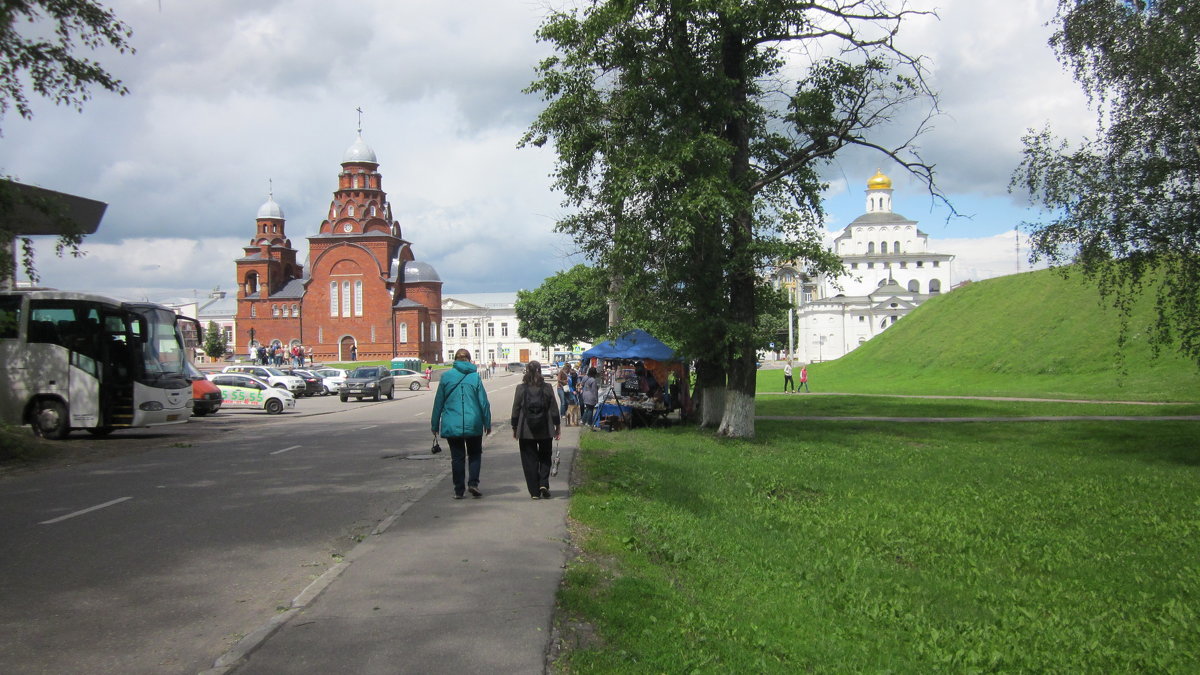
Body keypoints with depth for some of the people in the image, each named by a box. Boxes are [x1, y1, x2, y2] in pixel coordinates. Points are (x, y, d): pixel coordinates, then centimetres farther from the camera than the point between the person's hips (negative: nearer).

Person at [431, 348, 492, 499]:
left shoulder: (446, 377, 0)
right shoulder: (475, 377, -2)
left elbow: (438, 402, 4)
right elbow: (484, 402, -1)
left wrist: (435, 424, 11)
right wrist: (487, 423, 7)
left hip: (451, 425, 1)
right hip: (473, 424, -1)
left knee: (457, 457, 9)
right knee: (475, 454, 15)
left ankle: (459, 490, 9)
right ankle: (473, 482, -2)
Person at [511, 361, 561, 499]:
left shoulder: (521, 388, -6)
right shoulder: (547, 388, -5)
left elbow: (516, 410, -2)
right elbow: (554, 409, -1)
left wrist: (515, 428, 9)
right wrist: (558, 426, 9)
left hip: (526, 432, -1)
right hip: (545, 431, 1)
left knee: (530, 460, 7)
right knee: (545, 458, 16)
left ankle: (535, 491, 6)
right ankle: (543, 484, -2)